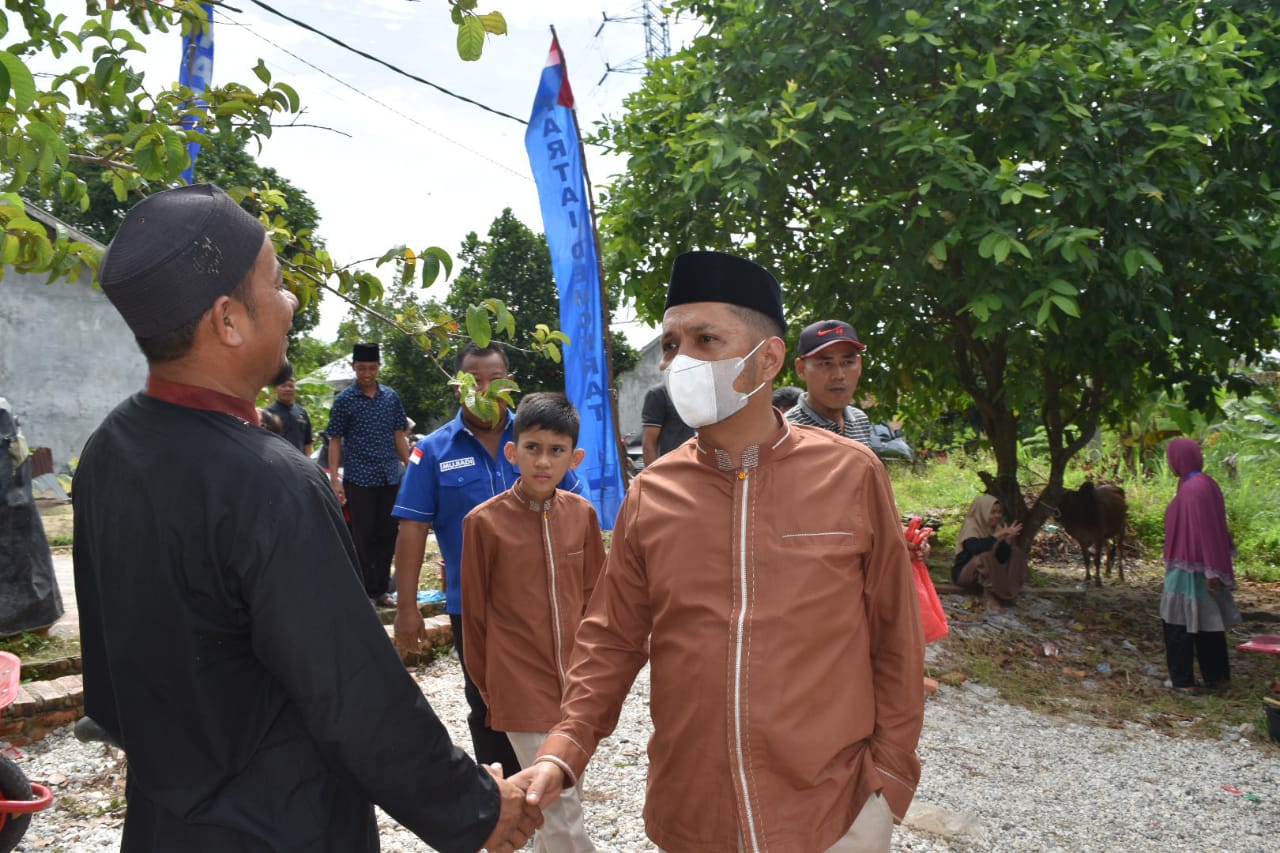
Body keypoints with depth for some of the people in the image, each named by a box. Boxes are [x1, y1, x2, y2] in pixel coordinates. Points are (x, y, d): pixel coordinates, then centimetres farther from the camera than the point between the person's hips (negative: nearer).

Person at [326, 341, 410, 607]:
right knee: (363, 538, 3)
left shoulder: (391, 397, 7)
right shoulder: (344, 399, -2)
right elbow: (335, 441, -2)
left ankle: (381, 590, 20)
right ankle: (366, 592, 14)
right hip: (359, 479, -3)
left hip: (390, 478, 4)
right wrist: (334, 480, -8)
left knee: (387, 536, 9)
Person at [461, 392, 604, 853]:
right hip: (523, 689, -4)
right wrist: (487, 685, 4)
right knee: (563, 816, -1)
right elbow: (474, 612, -3)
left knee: (560, 802, 19)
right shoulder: (484, 521, -12)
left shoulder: (582, 513, -1)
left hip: (576, 685, 4)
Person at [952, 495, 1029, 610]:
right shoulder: (971, 525, -16)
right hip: (965, 573, -7)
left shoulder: (996, 527, 2)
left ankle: (1009, 593, -12)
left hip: (990, 571, 7)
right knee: (986, 555, -35)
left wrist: (1009, 539, -23)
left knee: (1016, 553, -5)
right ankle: (989, 595, -23)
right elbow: (974, 547, -37)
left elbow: (1002, 557, -7)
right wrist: (999, 535, -31)